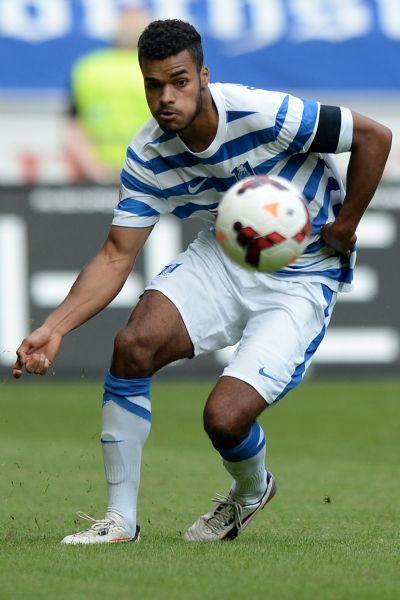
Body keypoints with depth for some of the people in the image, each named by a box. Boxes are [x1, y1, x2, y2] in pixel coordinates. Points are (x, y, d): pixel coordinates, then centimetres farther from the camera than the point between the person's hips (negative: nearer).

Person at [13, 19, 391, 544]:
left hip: (302, 278, -5)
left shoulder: (263, 114, -27)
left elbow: (374, 136, -17)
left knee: (224, 417, -19)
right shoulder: (147, 156, -11)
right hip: (225, 255, 5)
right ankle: (120, 519, -5)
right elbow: (117, 256, -10)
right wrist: (54, 328, -23)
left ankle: (252, 492, 20)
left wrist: (344, 227, -11)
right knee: (134, 345, -20)